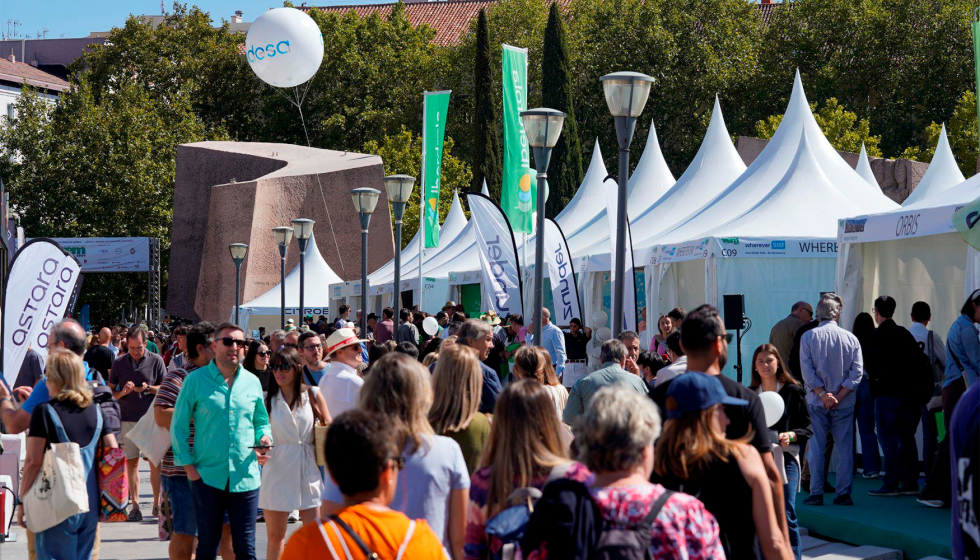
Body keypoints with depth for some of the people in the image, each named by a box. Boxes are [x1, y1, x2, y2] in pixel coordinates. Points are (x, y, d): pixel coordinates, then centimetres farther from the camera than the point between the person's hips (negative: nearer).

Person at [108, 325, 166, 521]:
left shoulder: (156, 360, 1)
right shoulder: (119, 362, 5)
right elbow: (110, 392, 8)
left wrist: (148, 388, -13)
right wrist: (123, 392, -12)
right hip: (127, 418, 1)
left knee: (155, 462, -2)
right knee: (131, 461, 1)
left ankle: (157, 504, 7)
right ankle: (135, 505, 3)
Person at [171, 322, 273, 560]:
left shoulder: (252, 382, 9)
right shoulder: (196, 380, 0)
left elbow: (262, 421, 20)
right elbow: (178, 426, 2)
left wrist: (264, 437, -3)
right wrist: (189, 466, -5)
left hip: (245, 478, 2)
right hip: (208, 477, -2)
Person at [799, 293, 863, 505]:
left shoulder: (808, 337, -2)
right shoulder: (851, 338, 1)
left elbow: (807, 371, -9)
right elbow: (857, 372, -5)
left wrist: (822, 394, -9)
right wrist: (839, 396, -8)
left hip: (816, 401, -1)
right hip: (844, 403, 1)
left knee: (816, 448, 3)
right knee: (845, 448, 6)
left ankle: (816, 493, 2)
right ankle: (843, 494, 5)